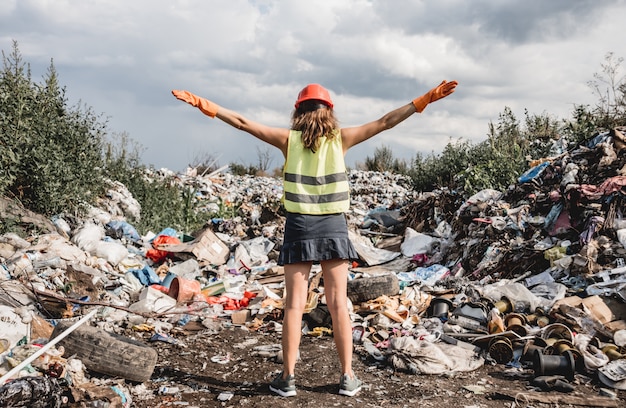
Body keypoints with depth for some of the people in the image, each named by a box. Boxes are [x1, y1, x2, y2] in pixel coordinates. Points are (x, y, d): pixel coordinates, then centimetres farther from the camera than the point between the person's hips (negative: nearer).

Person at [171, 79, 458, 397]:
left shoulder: (289, 139, 0)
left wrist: (205, 105, 5)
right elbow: (385, 122, 1)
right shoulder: (340, 138, 1)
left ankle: (287, 378, 9)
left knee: (294, 304, 4)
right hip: (333, 227, 0)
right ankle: (347, 377, 12)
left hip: (300, 227, 0)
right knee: (338, 304, 5)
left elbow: (243, 123, -1)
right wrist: (424, 99, 5)